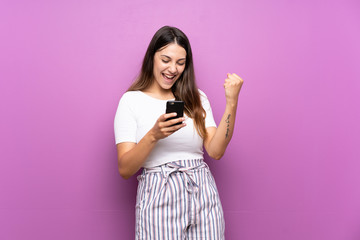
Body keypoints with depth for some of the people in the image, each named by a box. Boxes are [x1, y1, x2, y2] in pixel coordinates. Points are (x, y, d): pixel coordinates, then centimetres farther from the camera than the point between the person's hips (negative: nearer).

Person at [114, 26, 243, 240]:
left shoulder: (196, 98, 12)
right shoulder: (132, 100, 1)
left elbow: (215, 151, -1)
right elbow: (124, 170, -6)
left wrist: (232, 103, -8)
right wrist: (154, 135, -21)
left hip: (204, 197, 3)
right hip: (159, 198, -3)